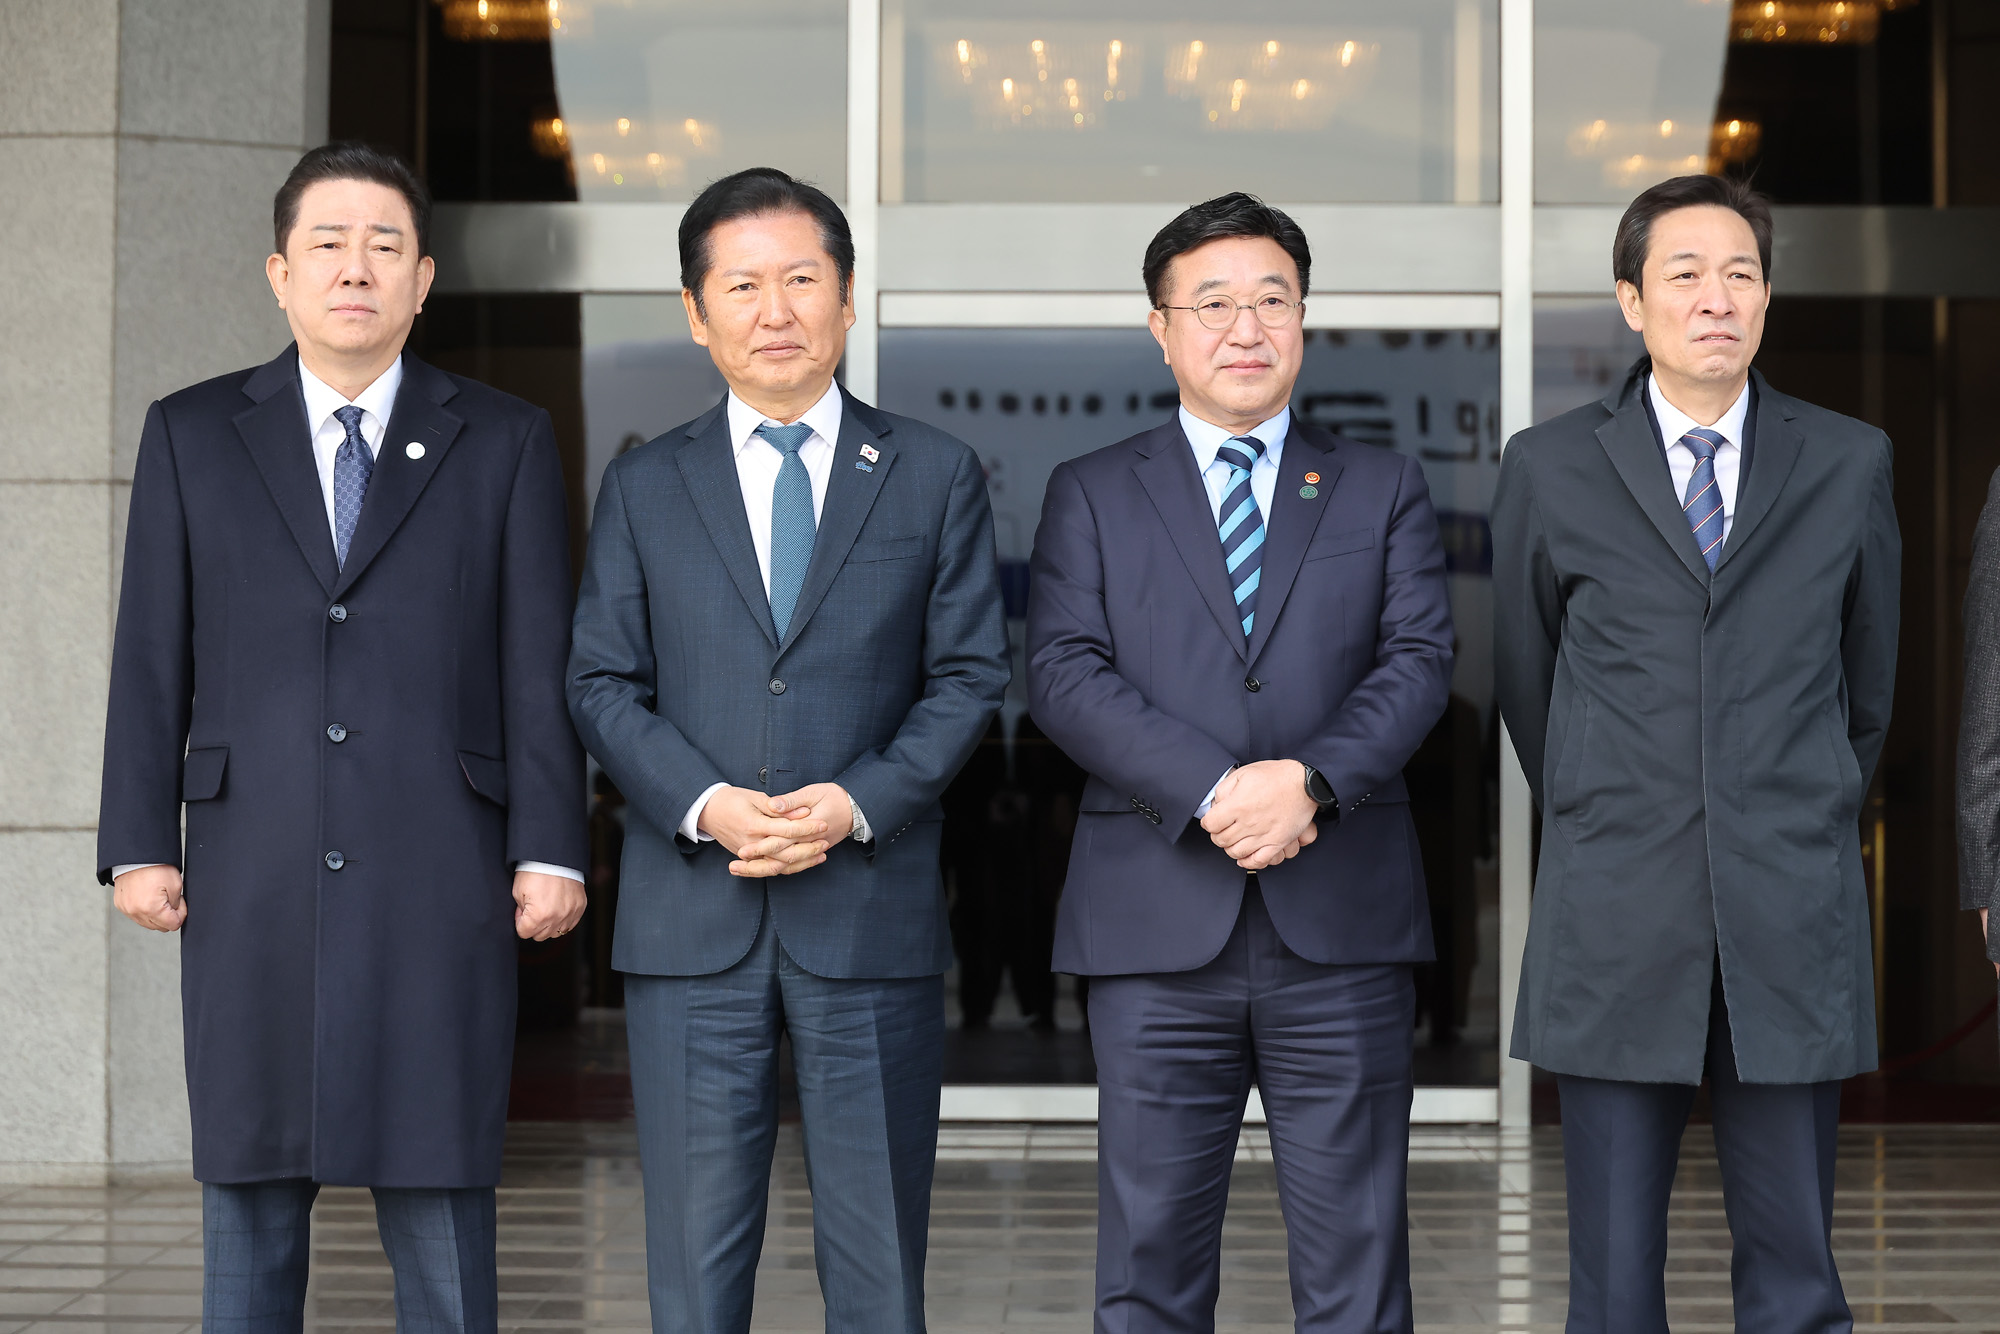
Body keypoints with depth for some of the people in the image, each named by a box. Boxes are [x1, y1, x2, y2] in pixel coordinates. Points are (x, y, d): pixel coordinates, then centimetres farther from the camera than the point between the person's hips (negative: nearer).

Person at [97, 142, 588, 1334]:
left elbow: (541, 665, 2)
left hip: (439, 883, -1)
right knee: (249, 1203, 7)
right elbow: (153, 656, 7)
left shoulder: (505, 442, 6)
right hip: (252, 884, 1)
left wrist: (550, 852, -5)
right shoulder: (192, 435, 9)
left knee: (443, 1203, 1)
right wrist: (139, 843, 1)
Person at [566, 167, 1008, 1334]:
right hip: (693, 923, 1)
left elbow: (970, 674, 2)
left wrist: (855, 804, -12)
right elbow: (603, 683, 6)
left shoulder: (935, 475, 7)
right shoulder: (643, 489, 10)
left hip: (871, 910, -1)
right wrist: (704, 803, -12)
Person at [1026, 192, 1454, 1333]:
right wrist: (1212, 790, -16)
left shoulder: (1384, 489, 13)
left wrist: (1309, 781, -17)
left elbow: (1420, 662, 1)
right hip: (1159, 931, 0)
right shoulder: (1093, 495, 11)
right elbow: (1065, 675, -2)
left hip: (1342, 933, 1)